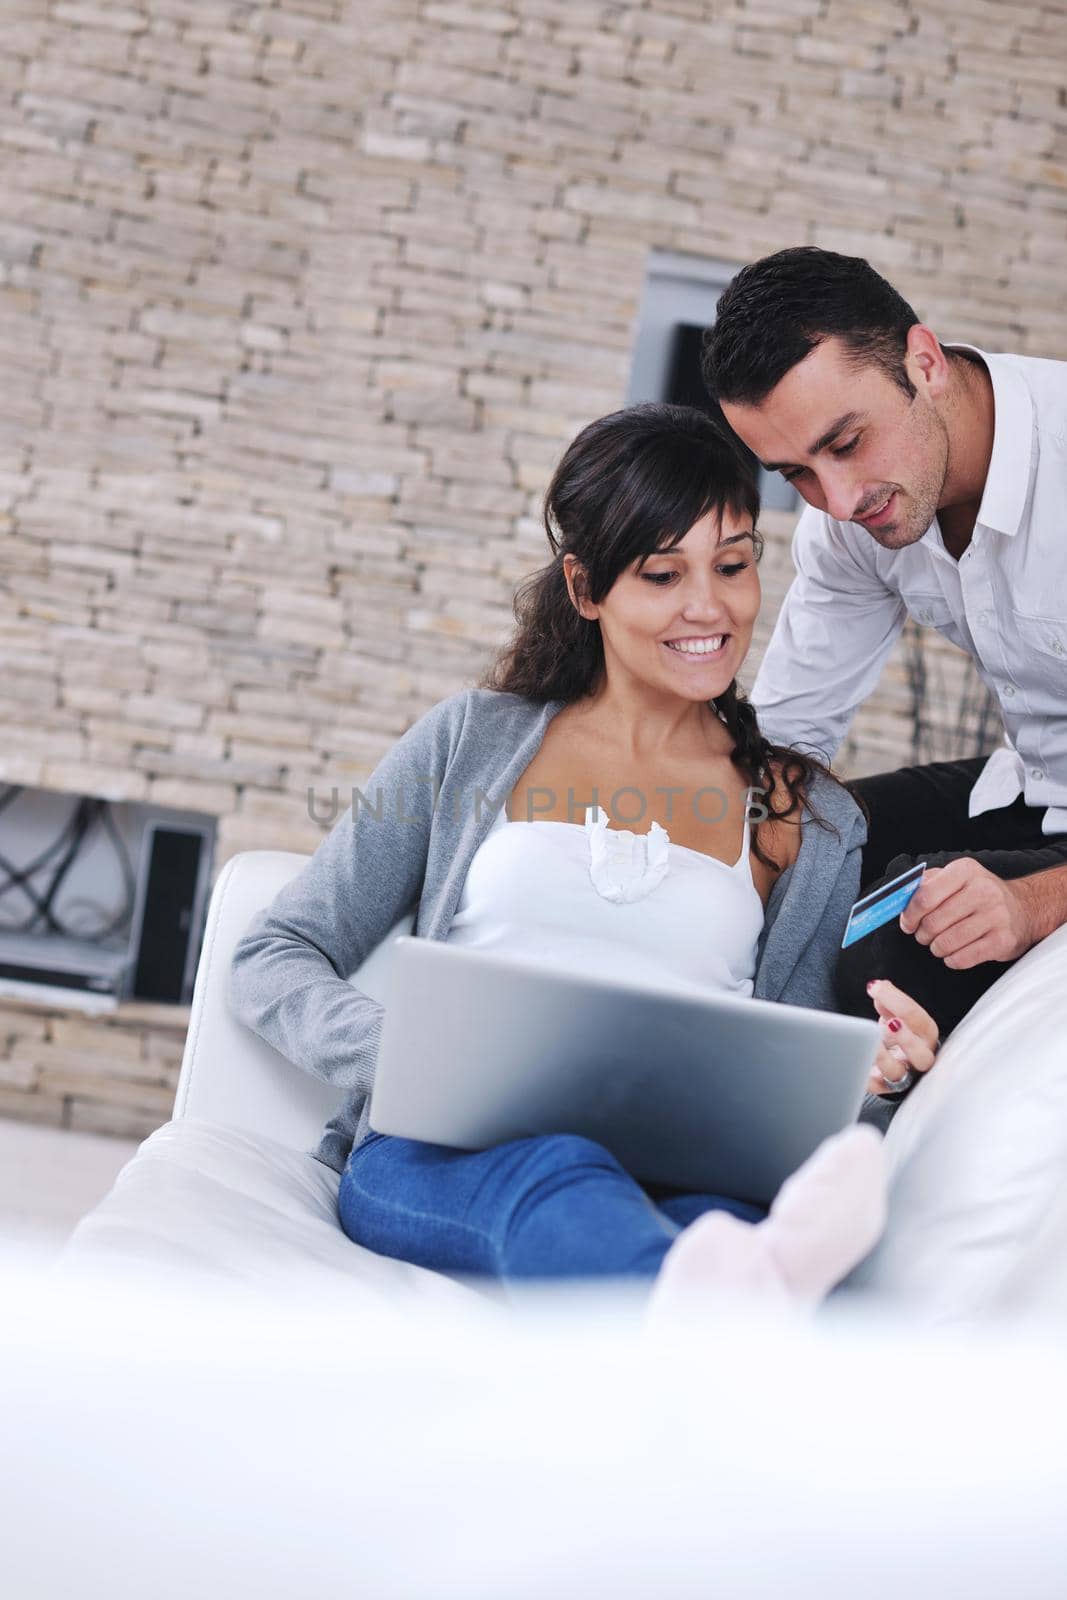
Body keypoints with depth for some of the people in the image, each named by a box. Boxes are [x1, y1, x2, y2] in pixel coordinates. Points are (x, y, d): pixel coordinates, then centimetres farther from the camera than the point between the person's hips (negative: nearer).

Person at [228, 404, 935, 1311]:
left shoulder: (814, 822, 19)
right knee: (551, 1167, -41)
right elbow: (274, 961, 14)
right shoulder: (477, 741, 17)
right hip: (436, 1162, -1)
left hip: (673, 1190, 1)